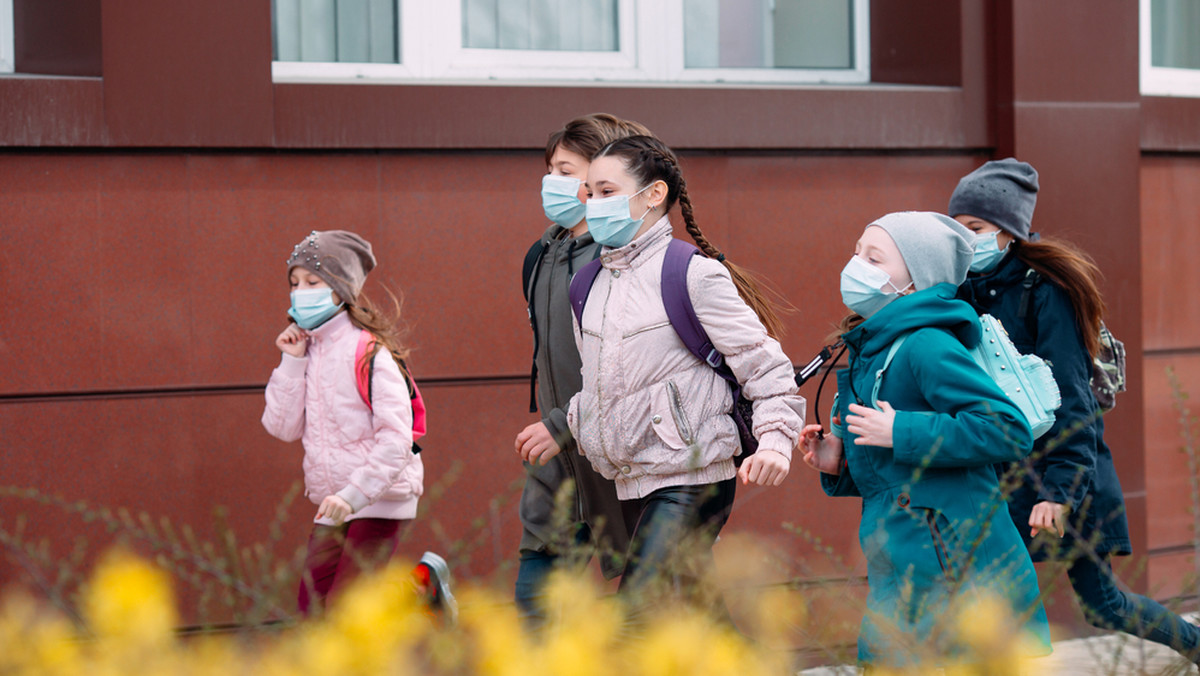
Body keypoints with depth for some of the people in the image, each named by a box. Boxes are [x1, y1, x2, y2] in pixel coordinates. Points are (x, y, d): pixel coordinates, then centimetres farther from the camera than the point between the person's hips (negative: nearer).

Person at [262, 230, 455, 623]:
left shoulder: (367, 351, -13)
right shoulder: (306, 349, 9)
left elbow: (396, 439, -19)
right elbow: (283, 427, 2)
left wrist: (354, 495, -25)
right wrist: (292, 362, -5)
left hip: (381, 501, -7)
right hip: (333, 508, 7)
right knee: (312, 613, 2)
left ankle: (423, 582, 13)